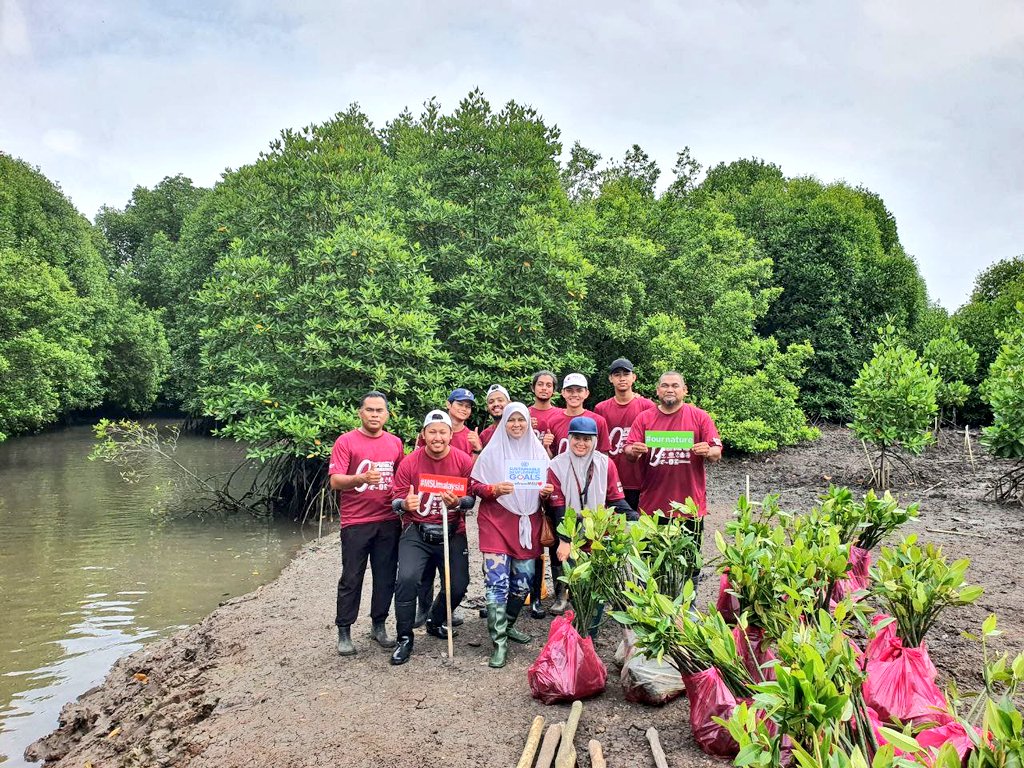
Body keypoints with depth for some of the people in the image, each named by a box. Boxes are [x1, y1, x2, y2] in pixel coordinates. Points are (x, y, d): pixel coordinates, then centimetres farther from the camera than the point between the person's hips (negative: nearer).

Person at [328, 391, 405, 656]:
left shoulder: (395, 443, 9)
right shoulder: (346, 442, -5)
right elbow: (335, 481, -12)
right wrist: (361, 478, -28)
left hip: (388, 522, 4)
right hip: (355, 523, -4)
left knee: (386, 577, 10)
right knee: (351, 579, 3)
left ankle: (379, 626, 24)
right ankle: (344, 632, 15)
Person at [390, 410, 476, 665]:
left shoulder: (464, 461, -5)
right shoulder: (410, 462, -7)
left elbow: (473, 497, -3)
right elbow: (396, 498, -2)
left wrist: (458, 502, -24)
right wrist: (405, 503, -25)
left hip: (452, 533, 2)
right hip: (416, 532, -1)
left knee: (458, 587, 4)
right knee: (407, 579, -20)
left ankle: (436, 622, 36)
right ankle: (404, 639, -1)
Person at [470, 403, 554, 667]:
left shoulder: (538, 450, 8)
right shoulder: (492, 451, -1)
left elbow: (546, 484, 16)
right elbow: (476, 486, -1)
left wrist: (547, 491, -6)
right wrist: (495, 489, -20)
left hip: (528, 523, 4)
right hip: (497, 521, -4)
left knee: (523, 580, 9)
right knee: (497, 581, -10)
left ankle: (507, 625, 32)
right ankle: (499, 642, -3)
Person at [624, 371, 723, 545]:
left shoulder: (700, 417, 4)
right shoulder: (644, 418, 7)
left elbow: (717, 453, 2)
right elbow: (629, 451, 3)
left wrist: (708, 452, -21)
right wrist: (634, 452, -19)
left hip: (690, 506, -1)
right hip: (652, 506, 1)